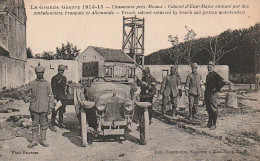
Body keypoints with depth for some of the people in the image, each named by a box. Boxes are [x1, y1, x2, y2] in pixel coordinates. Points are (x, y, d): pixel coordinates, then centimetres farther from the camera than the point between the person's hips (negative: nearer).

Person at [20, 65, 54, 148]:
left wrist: (50, 108, 0)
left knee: (44, 124, 6)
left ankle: (43, 140, 15)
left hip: (44, 108, 0)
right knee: (34, 124, 6)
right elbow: (23, 90, 14)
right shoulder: (32, 83, 5)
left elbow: (51, 96, 5)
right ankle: (34, 140, 13)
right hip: (34, 108, 0)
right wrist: (27, 99, 3)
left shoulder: (47, 84, 5)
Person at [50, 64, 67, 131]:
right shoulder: (54, 78, -5)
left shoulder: (64, 78, 15)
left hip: (63, 96, 7)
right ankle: (52, 125, -4)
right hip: (57, 96, -7)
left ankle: (61, 123, 23)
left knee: (62, 110, 12)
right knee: (55, 111, -7)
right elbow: (53, 88, -10)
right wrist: (55, 96, -17)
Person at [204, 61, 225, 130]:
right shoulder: (208, 75, 16)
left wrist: (217, 89, -15)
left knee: (213, 109, -5)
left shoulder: (215, 75, -9)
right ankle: (210, 122, 26)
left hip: (213, 94, -8)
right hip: (207, 94, 9)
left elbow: (223, 82, -20)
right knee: (208, 109, 14)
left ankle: (214, 124, 0)